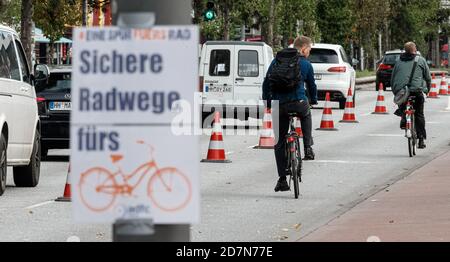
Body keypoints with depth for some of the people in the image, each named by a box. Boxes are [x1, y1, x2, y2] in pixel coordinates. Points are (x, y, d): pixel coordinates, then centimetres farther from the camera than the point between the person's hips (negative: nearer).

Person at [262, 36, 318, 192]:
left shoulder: (277, 61, 10)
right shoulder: (306, 64, 6)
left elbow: (266, 83, 8)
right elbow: (311, 85, 18)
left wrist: (267, 102, 16)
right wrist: (314, 101, 36)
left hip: (280, 106, 1)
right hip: (299, 103, -1)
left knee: (279, 143, 10)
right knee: (306, 115, 37)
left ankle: (282, 180, 7)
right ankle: (308, 148, 24)